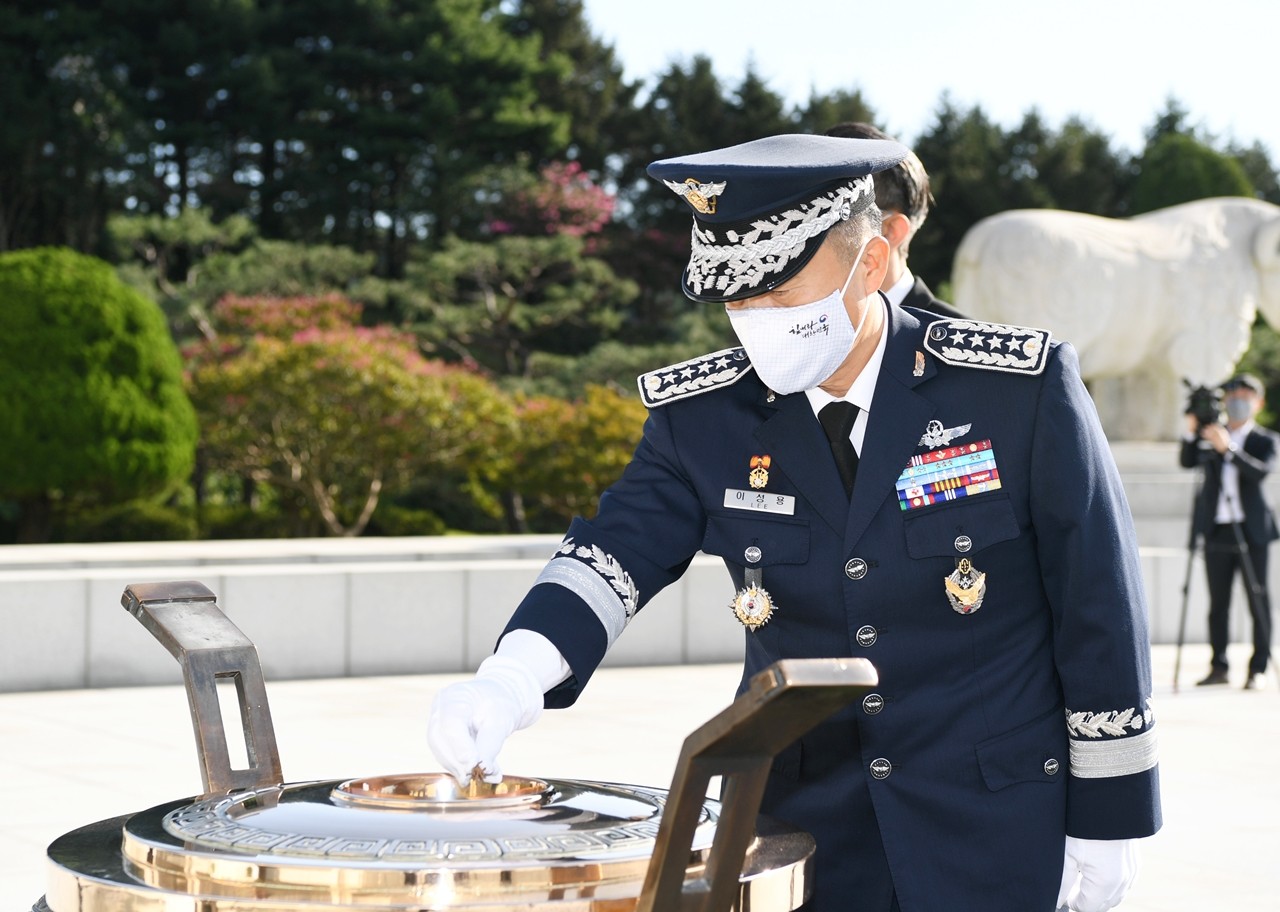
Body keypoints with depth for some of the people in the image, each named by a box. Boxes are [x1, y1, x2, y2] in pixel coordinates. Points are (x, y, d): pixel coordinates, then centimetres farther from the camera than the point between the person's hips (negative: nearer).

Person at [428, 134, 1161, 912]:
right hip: (799, 831, 2)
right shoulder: (704, 418, -5)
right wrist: (510, 680, -35)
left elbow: (1099, 612, -7)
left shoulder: (1021, 390, -13)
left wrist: (1107, 817, -3)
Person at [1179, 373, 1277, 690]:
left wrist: (1228, 448, -27)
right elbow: (1187, 462, -3)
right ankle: (1218, 666, 11)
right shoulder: (1210, 437, 12)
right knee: (1217, 604, 5)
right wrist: (1192, 432, -18)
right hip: (1217, 531, 3)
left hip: (1251, 531, -3)